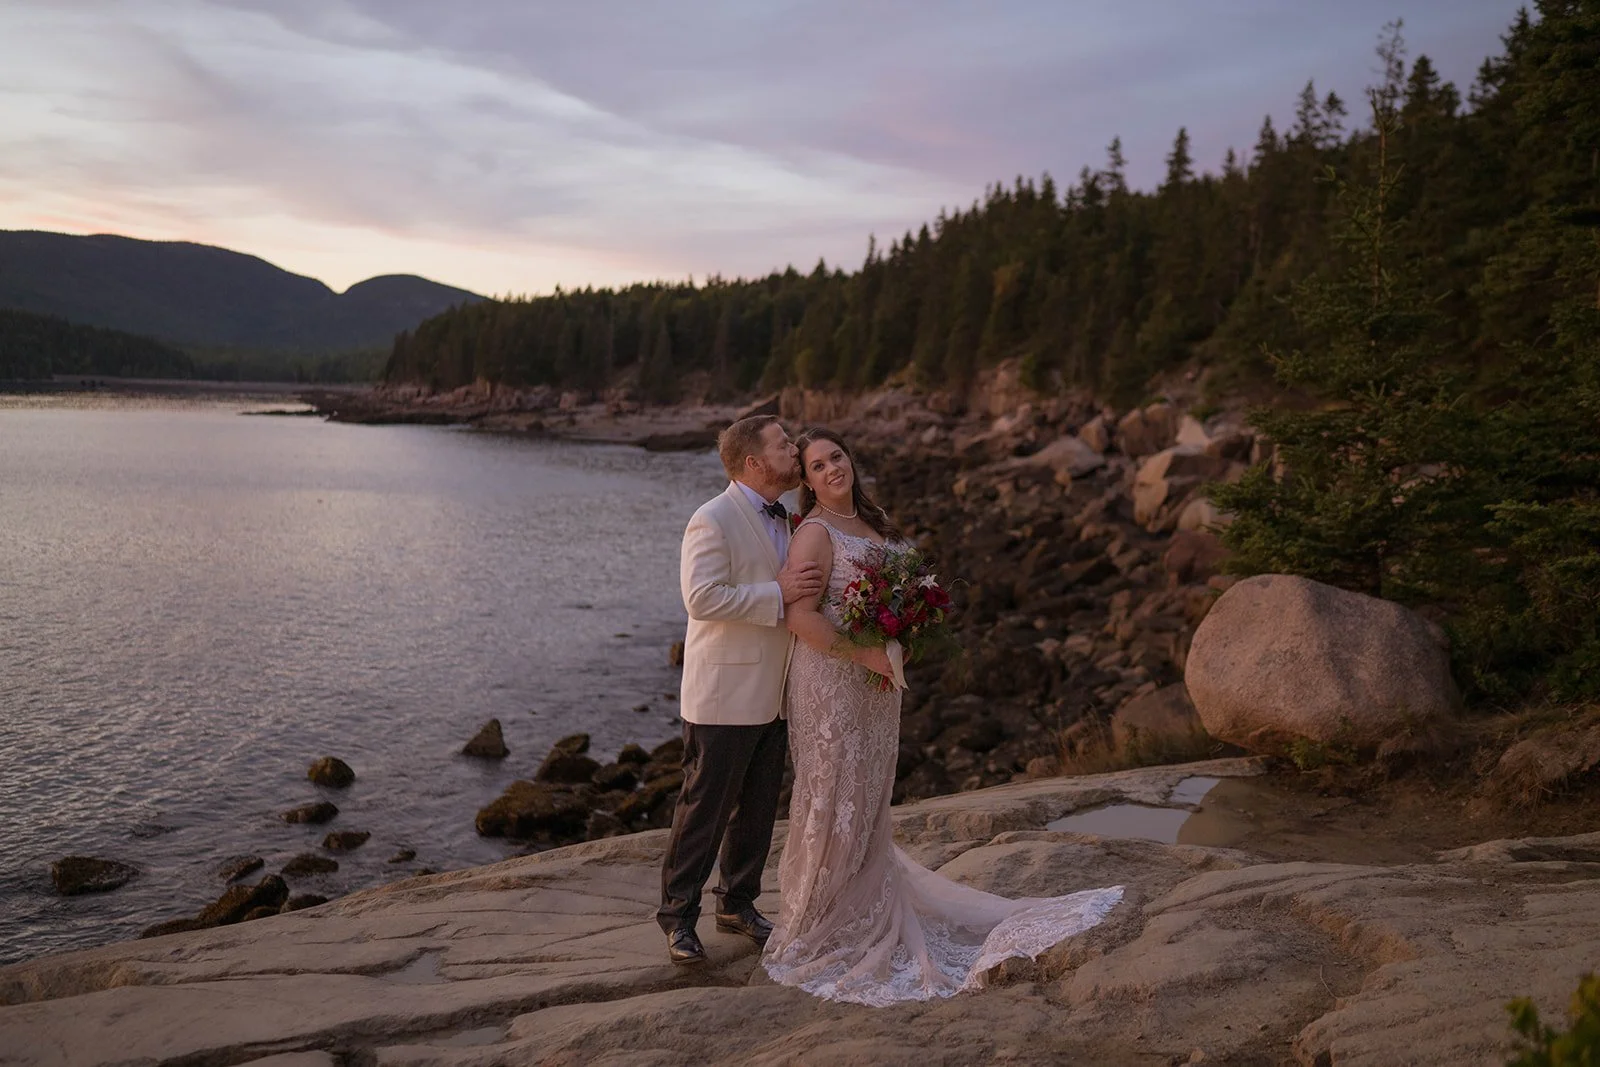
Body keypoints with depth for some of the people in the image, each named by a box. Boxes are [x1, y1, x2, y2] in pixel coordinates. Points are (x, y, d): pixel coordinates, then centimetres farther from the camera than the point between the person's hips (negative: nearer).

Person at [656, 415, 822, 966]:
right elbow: (702, 598, -25)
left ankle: (738, 902, 31)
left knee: (758, 807, 16)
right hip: (725, 696, -8)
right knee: (705, 808, 1)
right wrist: (778, 594, -26)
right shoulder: (714, 520, -15)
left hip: (773, 694, 8)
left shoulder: (784, 521, 13)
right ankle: (678, 915, 15)